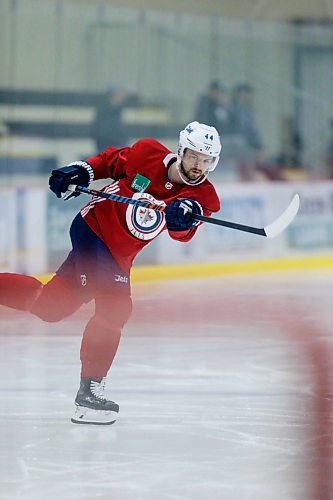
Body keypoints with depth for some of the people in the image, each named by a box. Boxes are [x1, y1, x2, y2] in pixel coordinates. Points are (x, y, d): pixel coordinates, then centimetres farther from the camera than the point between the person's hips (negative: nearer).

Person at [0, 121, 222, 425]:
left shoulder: (204, 196, -9)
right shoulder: (148, 154, -14)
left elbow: (182, 233, -27)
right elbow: (110, 161, 5)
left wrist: (187, 216, -48)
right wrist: (80, 171, -8)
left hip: (119, 255, 5)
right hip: (93, 227, -5)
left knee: (50, 305, 9)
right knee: (115, 306, -22)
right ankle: (89, 391, -20)